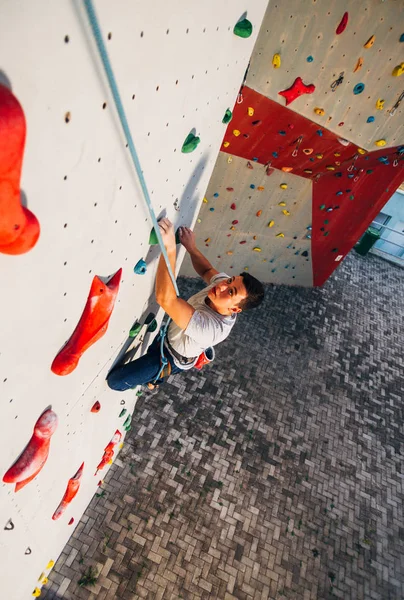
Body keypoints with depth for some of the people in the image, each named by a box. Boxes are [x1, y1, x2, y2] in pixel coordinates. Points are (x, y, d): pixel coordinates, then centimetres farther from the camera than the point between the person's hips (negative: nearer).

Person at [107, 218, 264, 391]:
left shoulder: (212, 328, -46)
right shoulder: (224, 281, -26)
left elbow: (166, 299, -57)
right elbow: (206, 270, -4)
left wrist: (169, 248, -60)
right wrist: (191, 246, -22)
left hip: (173, 358, -6)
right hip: (171, 333, 7)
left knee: (115, 380, -2)